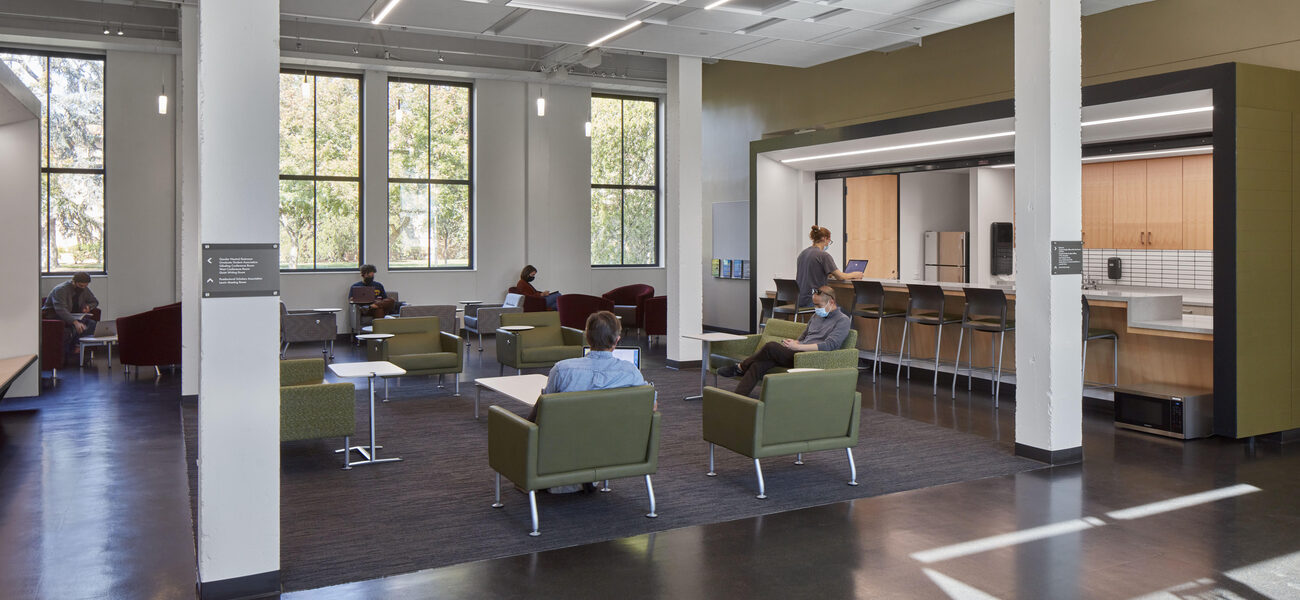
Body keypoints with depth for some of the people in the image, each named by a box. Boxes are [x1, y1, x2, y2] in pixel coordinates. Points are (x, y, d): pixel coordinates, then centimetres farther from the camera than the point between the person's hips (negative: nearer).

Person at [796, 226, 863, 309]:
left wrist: (827, 274, 34)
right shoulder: (823, 255, -13)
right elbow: (840, 276, -11)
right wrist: (855, 275, 7)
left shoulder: (802, 253, 12)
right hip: (811, 300, -8)